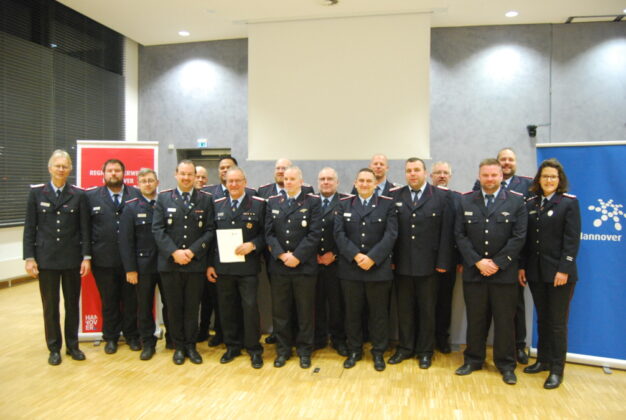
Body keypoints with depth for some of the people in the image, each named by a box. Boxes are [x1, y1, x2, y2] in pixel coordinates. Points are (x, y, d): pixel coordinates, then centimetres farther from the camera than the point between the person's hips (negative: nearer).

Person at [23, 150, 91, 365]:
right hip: (46, 258, 0)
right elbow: (29, 228, 1)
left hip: (72, 258, 0)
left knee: (72, 303, 9)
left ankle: (73, 345, 23)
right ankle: (54, 348, 21)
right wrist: (29, 257, -4)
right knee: (50, 305, 7)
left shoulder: (78, 194, 1)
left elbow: (85, 228, 0)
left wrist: (86, 257, -4)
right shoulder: (36, 192, 1)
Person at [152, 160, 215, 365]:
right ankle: (179, 346, 23)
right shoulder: (163, 198, 5)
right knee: (174, 307, 9)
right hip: (169, 263, 1)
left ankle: (190, 346, 22)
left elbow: (210, 230, -1)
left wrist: (193, 251, -13)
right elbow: (158, 229, -2)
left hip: (196, 262, 0)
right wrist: (174, 252, -13)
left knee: (192, 307, 8)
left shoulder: (205, 199, 4)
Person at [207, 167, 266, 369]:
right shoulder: (217, 205, 8)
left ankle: (254, 349, 15)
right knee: (227, 308, 10)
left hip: (247, 267, -3)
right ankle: (232, 346, 27)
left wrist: (252, 245, -18)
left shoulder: (258, 204, -1)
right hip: (222, 267, 3)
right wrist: (210, 264, 5)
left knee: (250, 306, -2)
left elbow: (265, 233, -1)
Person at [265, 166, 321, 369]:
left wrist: (297, 256, -15)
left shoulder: (312, 201, 0)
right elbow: (269, 233, 3)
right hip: (278, 266, 3)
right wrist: (281, 255, -11)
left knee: (305, 311, 7)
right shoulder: (273, 202, 9)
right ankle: (283, 350, 24)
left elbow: (315, 233, -8)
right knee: (280, 311, 10)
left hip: (304, 266, -3)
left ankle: (304, 350, 22)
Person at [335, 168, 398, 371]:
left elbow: (391, 234, -7)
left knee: (379, 312, 8)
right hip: (350, 268, 2)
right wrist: (356, 256, -15)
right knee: (352, 312, 10)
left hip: (378, 268, -1)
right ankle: (354, 350, 25)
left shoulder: (387, 204, 2)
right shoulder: (344, 204, 7)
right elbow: (339, 234, -2)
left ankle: (378, 352, 23)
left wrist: (372, 258, -16)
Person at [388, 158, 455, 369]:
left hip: (428, 264, -1)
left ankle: (425, 351, 25)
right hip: (402, 264, 2)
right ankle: (405, 347, 27)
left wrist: (443, 262, -8)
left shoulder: (442, 196, 0)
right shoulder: (394, 195, 4)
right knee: (404, 308, 12)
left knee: (427, 309, 10)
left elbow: (446, 231, -4)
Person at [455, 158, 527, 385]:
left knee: (505, 320, 8)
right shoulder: (465, 201, 5)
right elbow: (460, 235, 1)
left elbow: (519, 237, -4)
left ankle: (506, 364, 23)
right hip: (473, 272, 1)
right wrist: (477, 262, -10)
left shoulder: (516, 201, 1)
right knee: (475, 319, 11)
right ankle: (473, 360, 26)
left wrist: (497, 263, -11)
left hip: (504, 273, -1)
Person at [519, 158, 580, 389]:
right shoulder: (531, 204, 9)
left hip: (559, 272, -4)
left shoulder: (569, 203, -4)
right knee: (542, 320, 15)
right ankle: (543, 360, 28)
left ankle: (557, 370, 15)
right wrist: (522, 266, 4)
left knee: (557, 323, 4)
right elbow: (526, 238, 8)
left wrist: (564, 269, -15)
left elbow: (572, 240, -9)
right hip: (536, 272, 4)